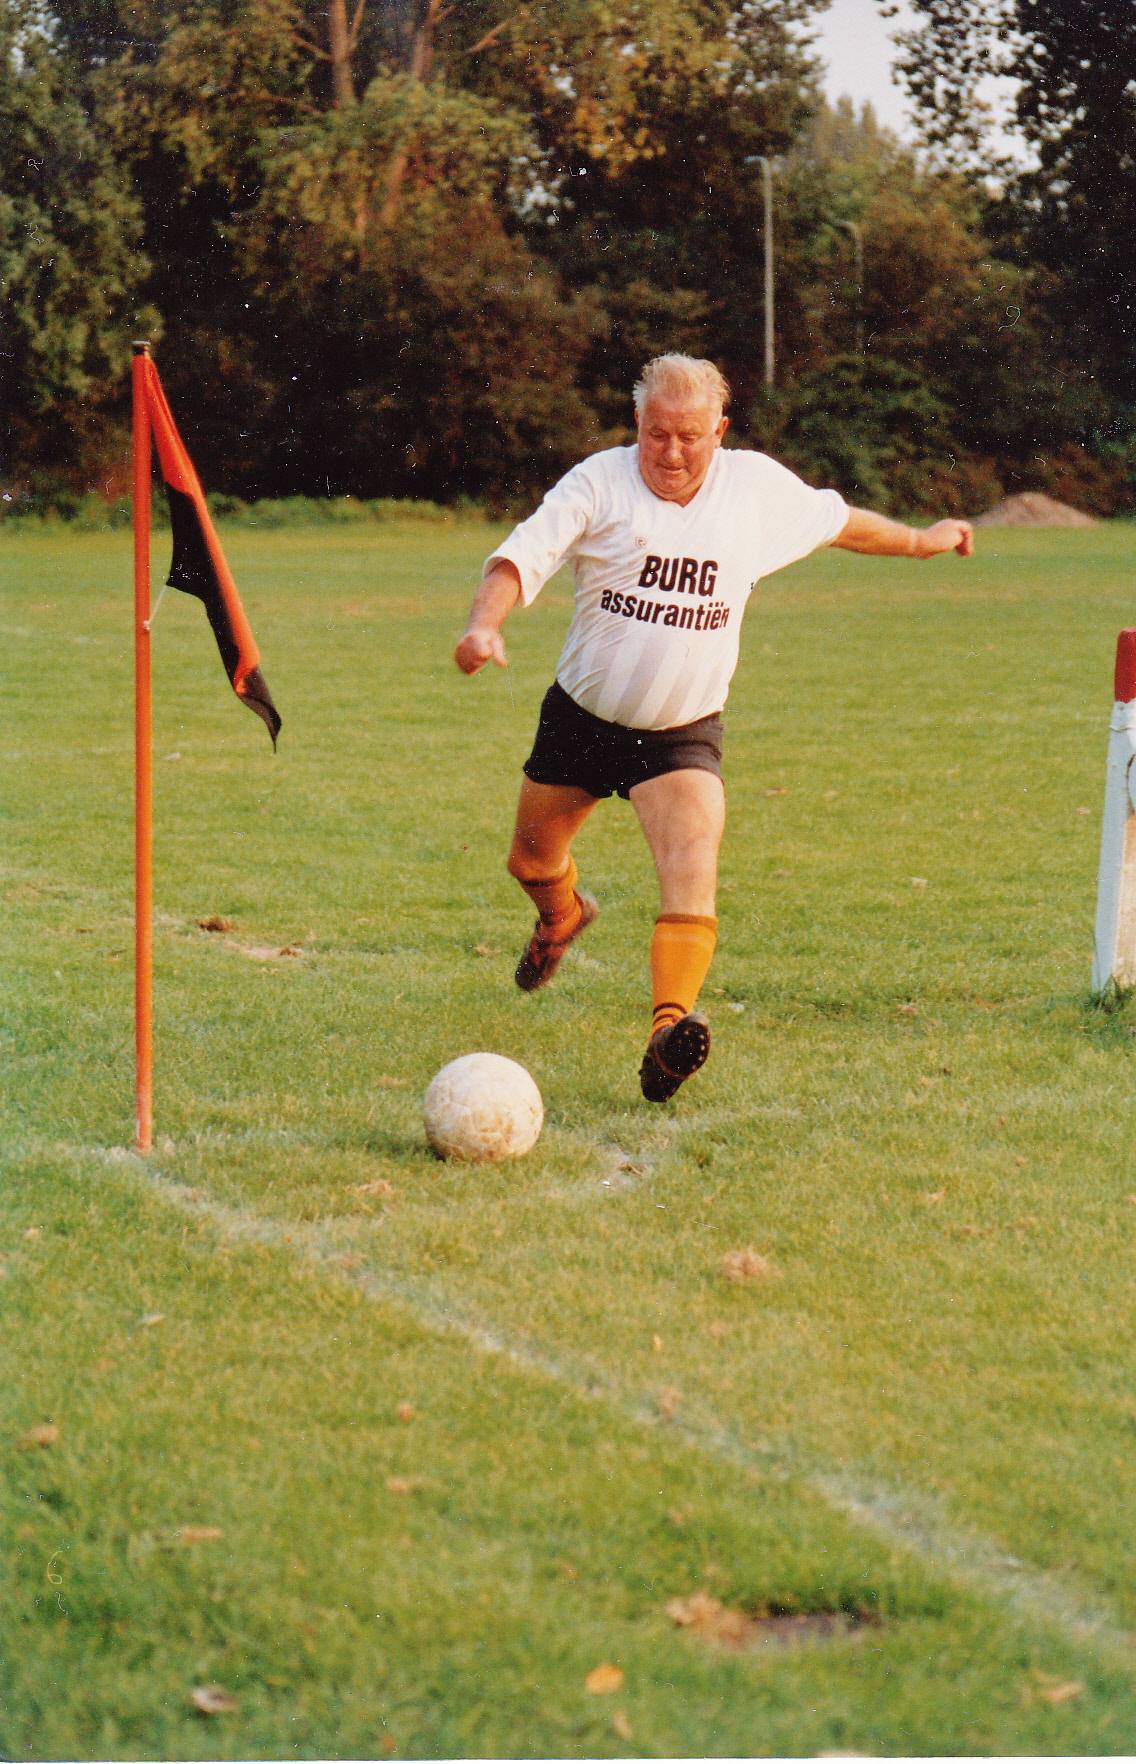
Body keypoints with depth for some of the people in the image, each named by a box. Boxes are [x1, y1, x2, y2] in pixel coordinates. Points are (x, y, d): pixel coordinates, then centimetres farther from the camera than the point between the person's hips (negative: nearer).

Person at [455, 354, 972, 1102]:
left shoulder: (759, 485, -2)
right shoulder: (599, 482, -11)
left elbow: (832, 518, 18)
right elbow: (522, 556, -20)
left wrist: (919, 540, 31)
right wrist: (487, 622, -39)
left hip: (683, 733, -1)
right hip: (581, 719, 1)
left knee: (693, 865, -25)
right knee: (533, 859, 18)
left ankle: (670, 1031, -37)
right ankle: (563, 915, 55)